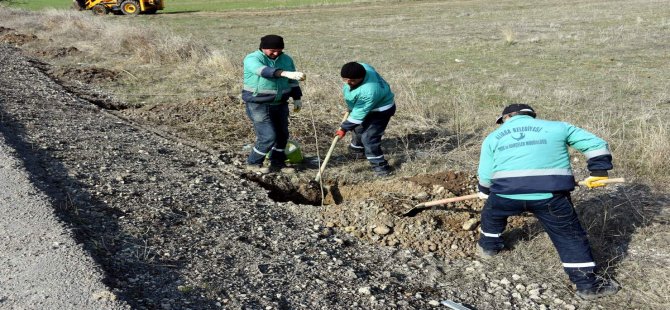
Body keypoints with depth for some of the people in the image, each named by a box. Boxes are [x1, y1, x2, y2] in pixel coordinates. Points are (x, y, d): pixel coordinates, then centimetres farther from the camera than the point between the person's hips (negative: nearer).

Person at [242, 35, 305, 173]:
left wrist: (297, 98, 13)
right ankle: (253, 163, 12)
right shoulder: (252, 59, -16)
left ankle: (277, 163, 30)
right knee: (268, 137, -10)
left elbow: (292, 81, 16)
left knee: (282, 135, 11)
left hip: (280, 105, 6)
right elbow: (264, 71, -38)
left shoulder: (286, 59, 4)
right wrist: (286, 73, -51)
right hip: (259, 106, -6)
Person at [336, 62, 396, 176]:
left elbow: (359, 113, -36)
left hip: (380, 110, -9)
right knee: (357, 127, 27)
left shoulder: (369, 91, -45)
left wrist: (344, 128, -30)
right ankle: (357, 147, 55)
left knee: (369, 137, -17)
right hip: (363, 105, 9)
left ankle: (380, 165, -3)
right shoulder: (361, 68, -21)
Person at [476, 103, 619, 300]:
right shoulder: (556, 127, 17)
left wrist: (485, 192, 35)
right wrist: (598, 171, 27)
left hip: (506, 193, 1)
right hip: (550, 195, -1)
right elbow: (595, 144, 17)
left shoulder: (493, 137, 17)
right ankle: (587, 284, 17)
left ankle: (488, 246, 51)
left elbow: (485, 175, 16)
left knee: (491, 214, 33)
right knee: (571, 237, 14)